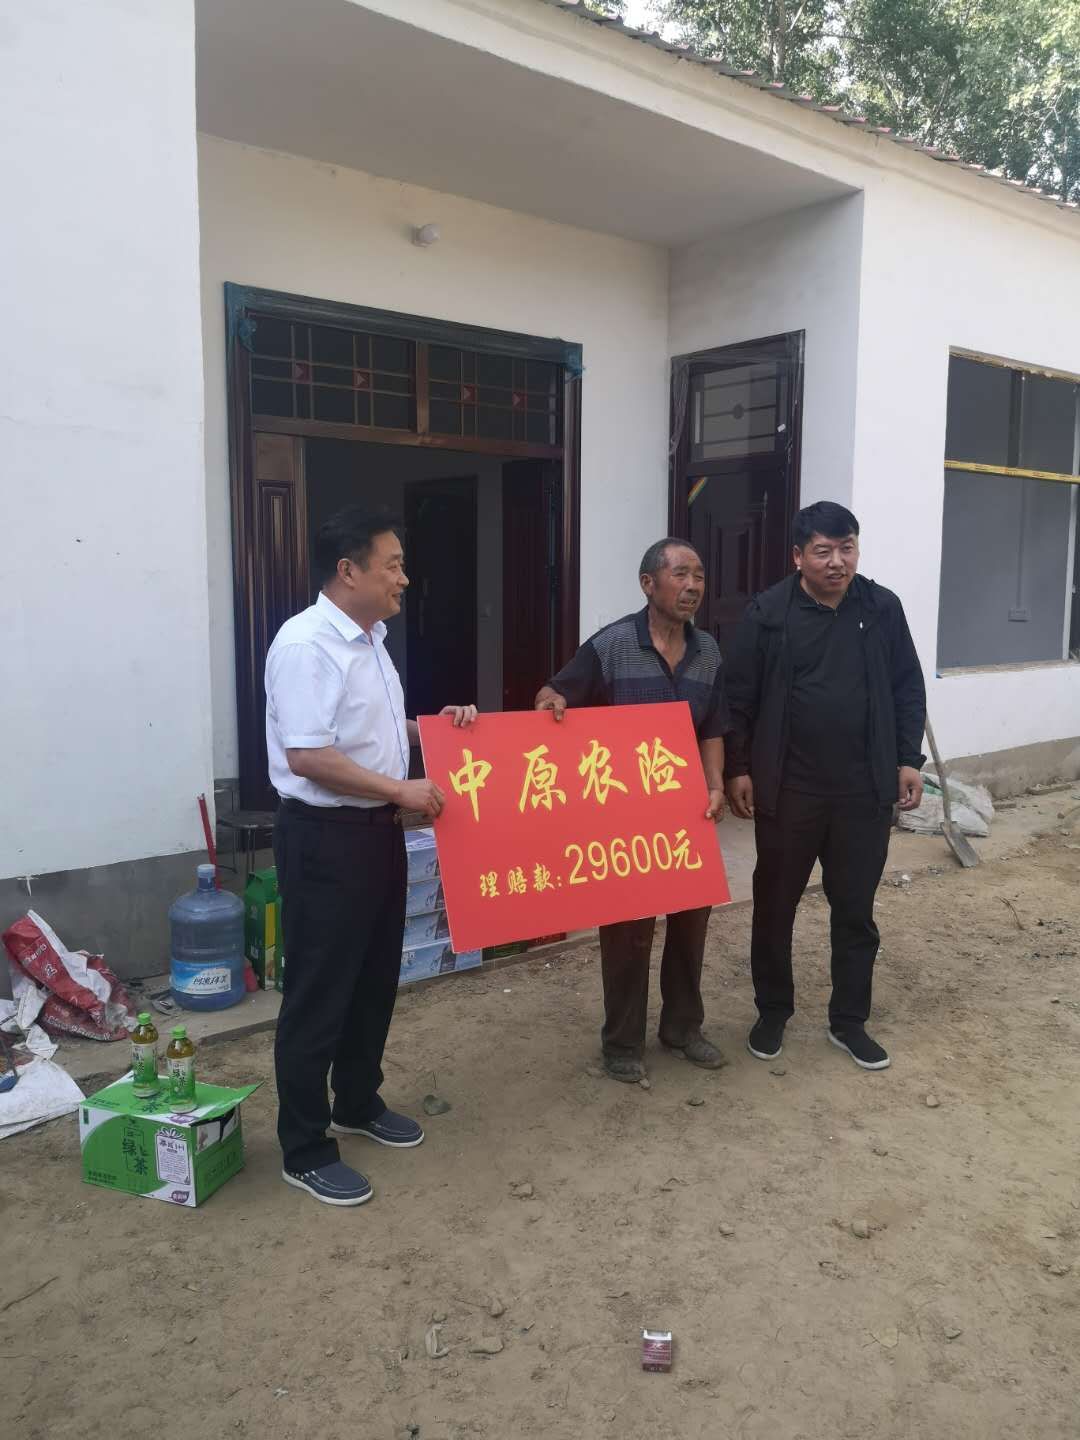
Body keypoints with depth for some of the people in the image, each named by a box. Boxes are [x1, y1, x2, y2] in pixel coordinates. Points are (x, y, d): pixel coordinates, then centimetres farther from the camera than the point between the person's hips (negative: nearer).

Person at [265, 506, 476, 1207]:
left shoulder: (370, 639, 11)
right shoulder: (306, 644, -19)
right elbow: (307, 757, -25)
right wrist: (402, 789, -21)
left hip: (378, 828, 10)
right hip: (325, 837, -10)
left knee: (376, 978, 20)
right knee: (319, 993, 2)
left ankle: (358, 1103, 39)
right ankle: (305, 1150, 16)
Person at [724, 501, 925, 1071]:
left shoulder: (883, 608, 1)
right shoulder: (768, 613, -6)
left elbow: (907, 689, 8)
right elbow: (740, 698, -3)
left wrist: (908, 759, 3)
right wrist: (739, 769, -6)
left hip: (865, 791, 2)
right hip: (787, 790, -2)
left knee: (855, 909, 11)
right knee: (775, 905, 10)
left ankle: (848, 1021, 28)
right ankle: (773, 1012, 29)